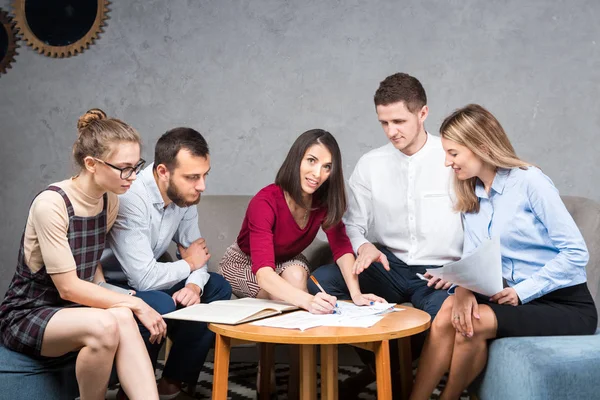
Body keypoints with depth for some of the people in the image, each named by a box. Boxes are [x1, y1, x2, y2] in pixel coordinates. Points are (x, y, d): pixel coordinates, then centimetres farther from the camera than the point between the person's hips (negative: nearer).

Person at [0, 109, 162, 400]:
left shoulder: (110, 201, -1)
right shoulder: (51, 204, -22)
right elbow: (68, 287, -22)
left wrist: (113, 299, -6)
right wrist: (134, 304, -21)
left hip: (73, 310, 5)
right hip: (26, 315, -5)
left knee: (122, 317, -30)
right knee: (105, 325, -34)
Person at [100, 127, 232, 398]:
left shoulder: (184, 194, -8)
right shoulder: (130, 198, -32)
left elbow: (194, 253, 0)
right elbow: (144, 278, -33)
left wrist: (194, 285, -22)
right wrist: (188, 264, -15)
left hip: (142, 279, 8)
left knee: (218, 287, -3)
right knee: (161, 306, -33)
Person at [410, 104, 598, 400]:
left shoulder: (529, 181, -13)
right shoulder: (470, 195, 9)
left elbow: (576, 252, -16)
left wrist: (522, 292, -18)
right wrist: (464, 289, -18)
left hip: (566, 306, -5)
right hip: (515, 300, 6)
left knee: (474, 323, -27)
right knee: (450, 313, -22)